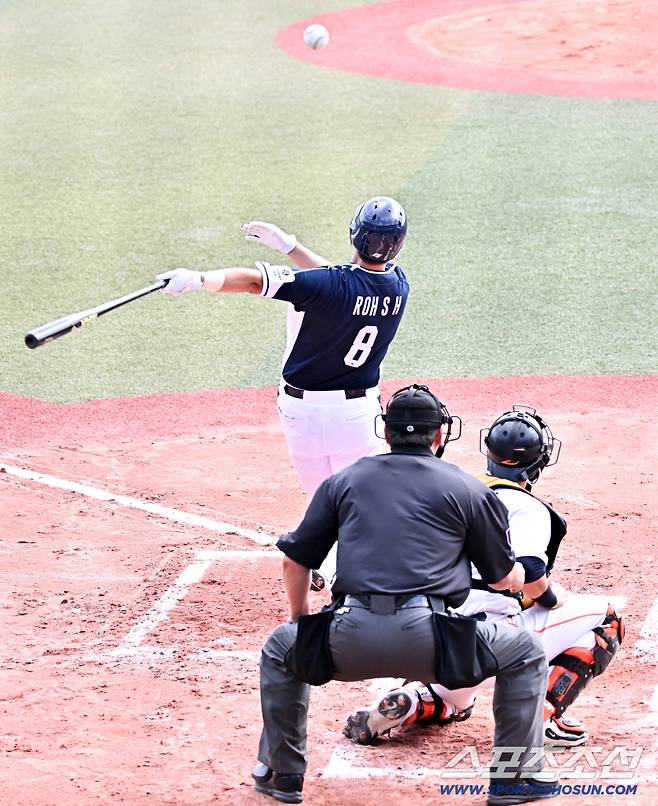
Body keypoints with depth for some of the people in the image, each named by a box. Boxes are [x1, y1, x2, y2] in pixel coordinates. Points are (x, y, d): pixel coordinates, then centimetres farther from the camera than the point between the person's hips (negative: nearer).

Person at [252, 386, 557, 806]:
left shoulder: (344, 480, 18)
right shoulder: (467, 488, 12)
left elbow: (296, 562, 20)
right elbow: (505, 578, 19)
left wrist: (300, 615, 40)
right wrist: (525, 575, 44)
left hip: (349, 641, 2)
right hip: (426, 639, -2)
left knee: (280, 649, 33)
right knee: (527, 653, 21)